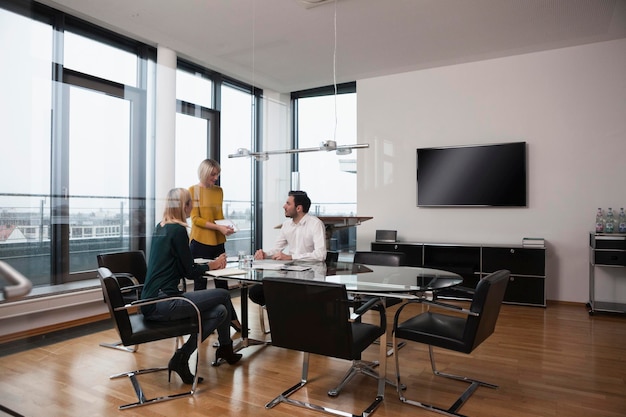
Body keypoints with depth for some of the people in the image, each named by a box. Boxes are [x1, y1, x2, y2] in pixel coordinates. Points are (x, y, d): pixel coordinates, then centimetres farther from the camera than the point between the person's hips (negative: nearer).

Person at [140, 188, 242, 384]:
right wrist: (213, 265, 9)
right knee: (223, 295, -4)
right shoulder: (178, 230, -14)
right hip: (162, 304, -9)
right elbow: (190, 273, -10)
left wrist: (210, 264, 15)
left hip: (151, 302, 9)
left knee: (219, 311, 4)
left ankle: (181, 358, 9)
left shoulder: (160, 228, 14)